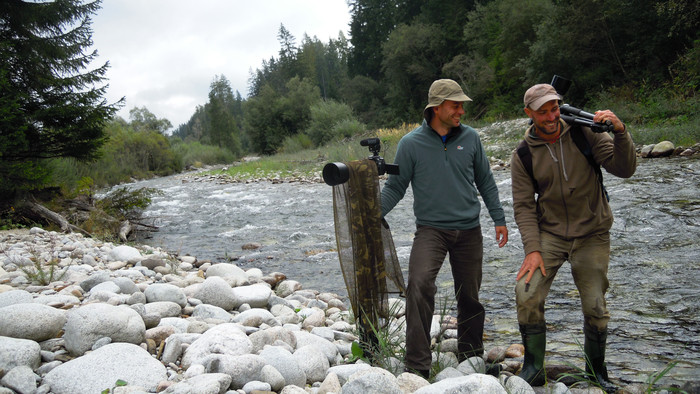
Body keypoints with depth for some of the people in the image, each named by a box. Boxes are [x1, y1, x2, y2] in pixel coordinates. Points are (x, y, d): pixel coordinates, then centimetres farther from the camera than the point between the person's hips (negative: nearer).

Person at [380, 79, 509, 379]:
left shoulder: (470, 138, 5)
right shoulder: (411, 143, -4)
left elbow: (485, 181, 13)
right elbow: (395, 187, 1)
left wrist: (499, 219, 11)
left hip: (469, 230, 3)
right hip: (430, 228, -3)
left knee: (470, 296, 11)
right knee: (420, 284, -24)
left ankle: (471, 356, 32)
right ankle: (417, 364, -16)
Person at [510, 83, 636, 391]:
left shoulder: (585, 135, -6)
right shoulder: (523, 156, -4)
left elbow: (625, 169, -10)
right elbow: (524, 206, -4)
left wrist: (620, 132, -27)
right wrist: (532, 248, -14)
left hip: (592, 234, 0)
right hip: (549, 233, 0)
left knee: (595, 309, 3)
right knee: (527, 294, -16)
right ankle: (533, 369, 3)